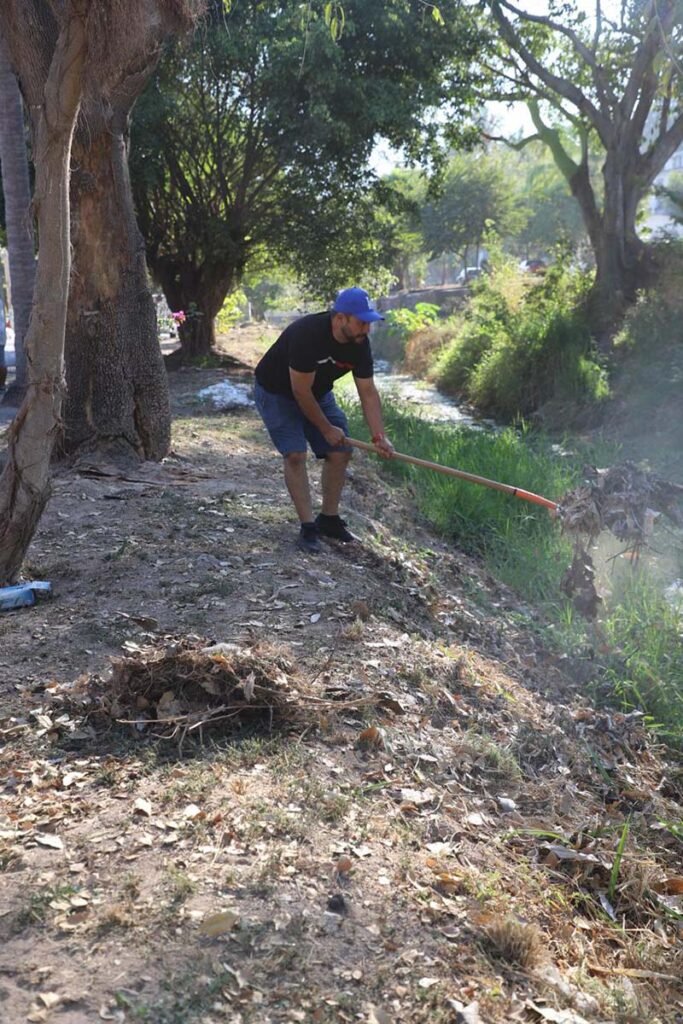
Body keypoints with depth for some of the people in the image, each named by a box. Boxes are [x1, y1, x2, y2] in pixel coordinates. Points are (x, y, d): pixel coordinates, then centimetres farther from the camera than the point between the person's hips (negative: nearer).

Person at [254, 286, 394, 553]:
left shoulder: (360, 343, -17)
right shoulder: (307, 334, -37)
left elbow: (368, 393, -11)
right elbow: (301, 392, -30)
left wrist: (379, 436, -21)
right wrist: (326, 428, -20)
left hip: (318, 393, 7)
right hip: (276, 392, -7)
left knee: (341, 451, 0)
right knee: (295, 454, -19)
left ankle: (329, 520, 14)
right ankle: (308, 528, -12)